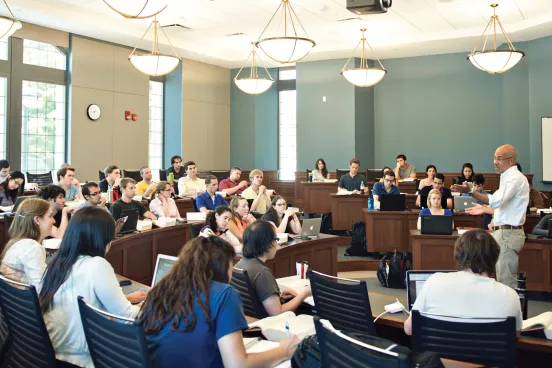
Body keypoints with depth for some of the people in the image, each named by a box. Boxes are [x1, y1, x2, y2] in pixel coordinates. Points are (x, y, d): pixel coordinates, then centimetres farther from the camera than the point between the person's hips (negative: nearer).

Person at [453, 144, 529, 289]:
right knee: (508, 279, 15)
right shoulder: (509, 177, 16)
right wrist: (485, 209, 22)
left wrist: (471, 192, -35)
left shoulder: (515, 178, -17)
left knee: (505, 281, -7)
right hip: (505, 232, 11)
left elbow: (496, 200, -32)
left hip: (508, 234, -11)